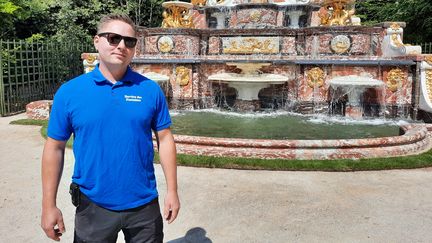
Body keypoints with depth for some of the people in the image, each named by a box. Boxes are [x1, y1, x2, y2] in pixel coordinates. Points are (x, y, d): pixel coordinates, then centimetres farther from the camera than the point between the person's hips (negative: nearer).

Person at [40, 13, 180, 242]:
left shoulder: (150, 89, -5)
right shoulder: (69, 92, -6)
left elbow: (165, 139, -1)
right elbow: (54, 148, -1)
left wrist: (172, 191, -2)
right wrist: (49, 205, -1)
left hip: (144, 204, 1)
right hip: (93, 206, 0)